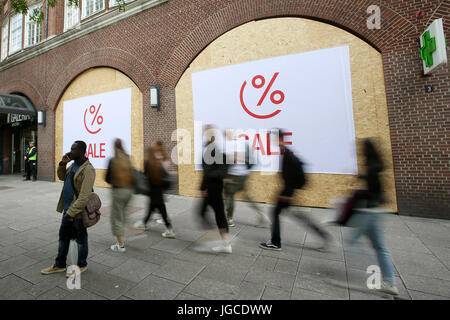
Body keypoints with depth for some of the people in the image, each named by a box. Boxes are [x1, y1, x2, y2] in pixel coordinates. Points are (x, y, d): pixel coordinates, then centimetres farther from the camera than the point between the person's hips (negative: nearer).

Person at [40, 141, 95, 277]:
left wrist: (71, 212, -24)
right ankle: (59, 265, 40)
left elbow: (84, 196, -25)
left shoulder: (88, 169, -22)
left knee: (81, 239, 9)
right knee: (63, 236, 21)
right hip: (68, 208, 9)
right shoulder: (74, 165, 7)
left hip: (78, 211, -9)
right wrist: (62, 163, 5)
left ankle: (82, 265, 29)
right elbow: (62, 177, 22)